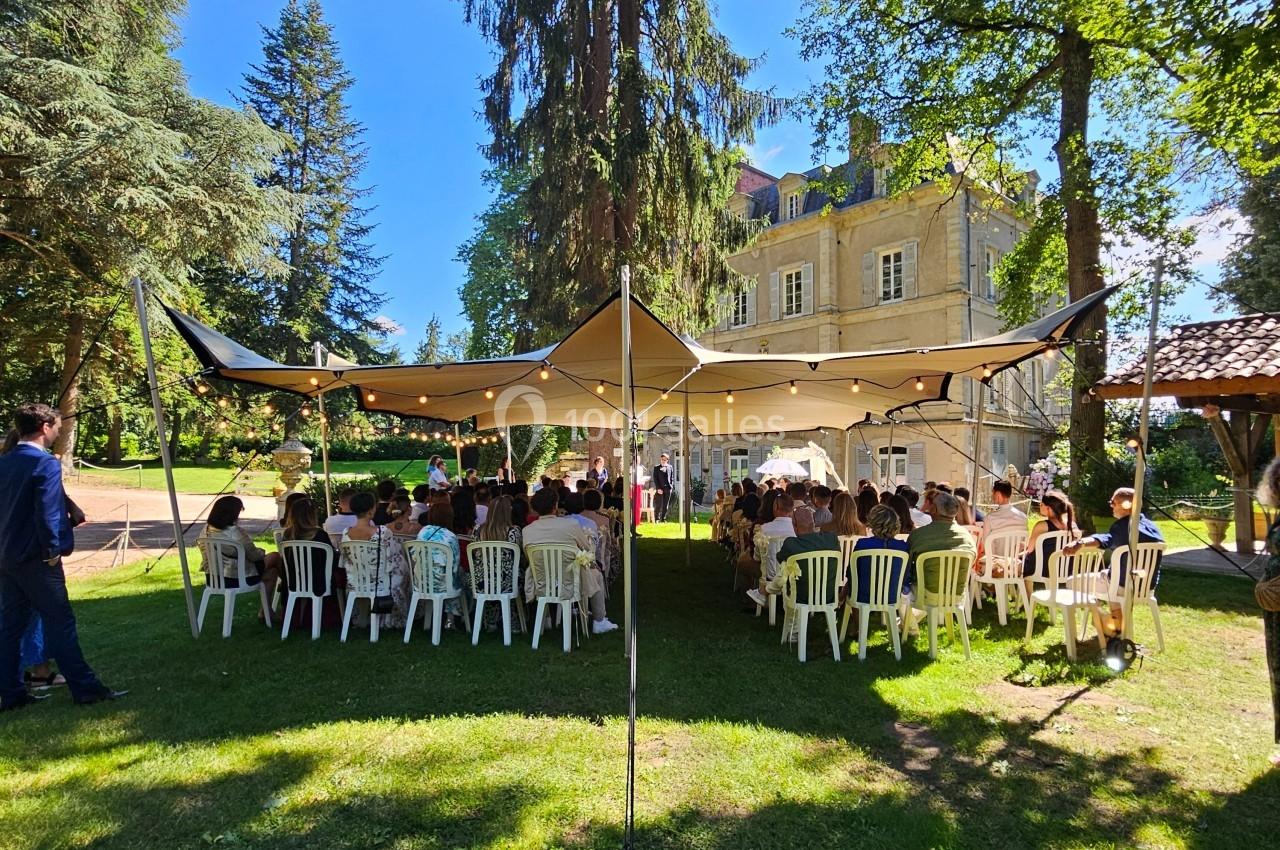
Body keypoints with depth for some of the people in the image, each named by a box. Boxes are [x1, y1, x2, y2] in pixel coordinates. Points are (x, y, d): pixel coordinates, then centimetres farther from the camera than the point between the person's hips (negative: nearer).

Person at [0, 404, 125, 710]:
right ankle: (85, 688, 4)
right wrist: (54, 550, -10)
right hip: (35, 558, -8)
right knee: (60, 623, -2)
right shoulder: (46, 463, -16)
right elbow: (47, 513, -21)